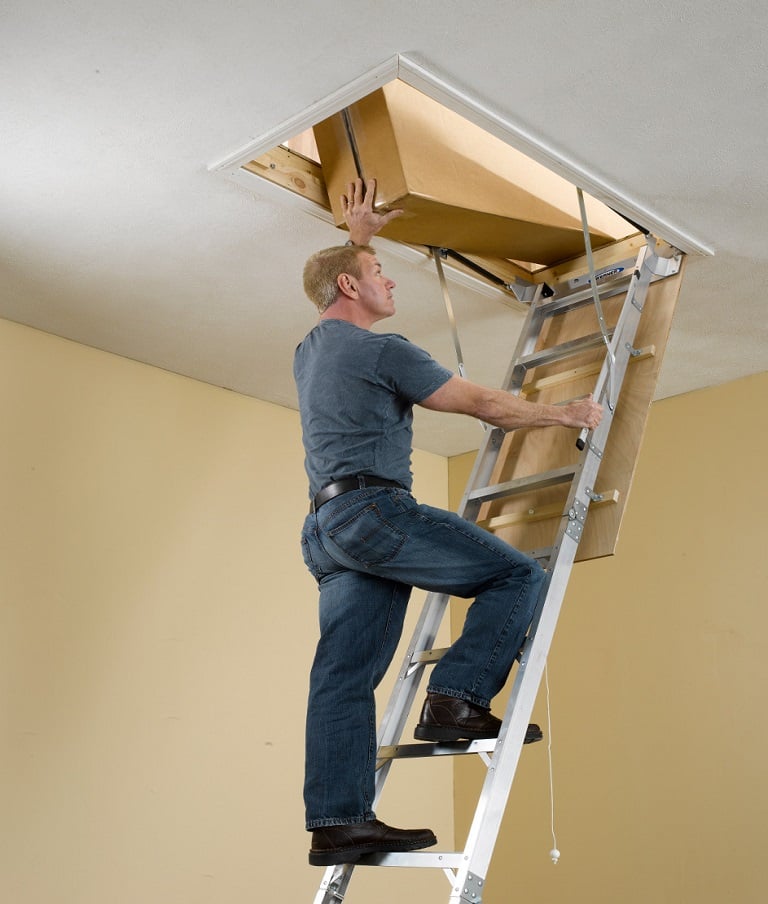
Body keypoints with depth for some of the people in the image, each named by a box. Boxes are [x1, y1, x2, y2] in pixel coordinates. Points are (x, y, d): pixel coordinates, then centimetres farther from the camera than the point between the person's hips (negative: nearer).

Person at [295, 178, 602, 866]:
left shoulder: (309, 351, 22)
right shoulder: (382, 350, -4)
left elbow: (341, 287, 47)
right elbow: (484, 404, -2)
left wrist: (357, 234, 56)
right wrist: (563, 413, 10)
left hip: (328, 529, 9)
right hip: (374, 510, -9)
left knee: (344, 674, 2)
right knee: (518, 575, -4)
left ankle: (338, 821, -1)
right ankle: (456, 699, -12)